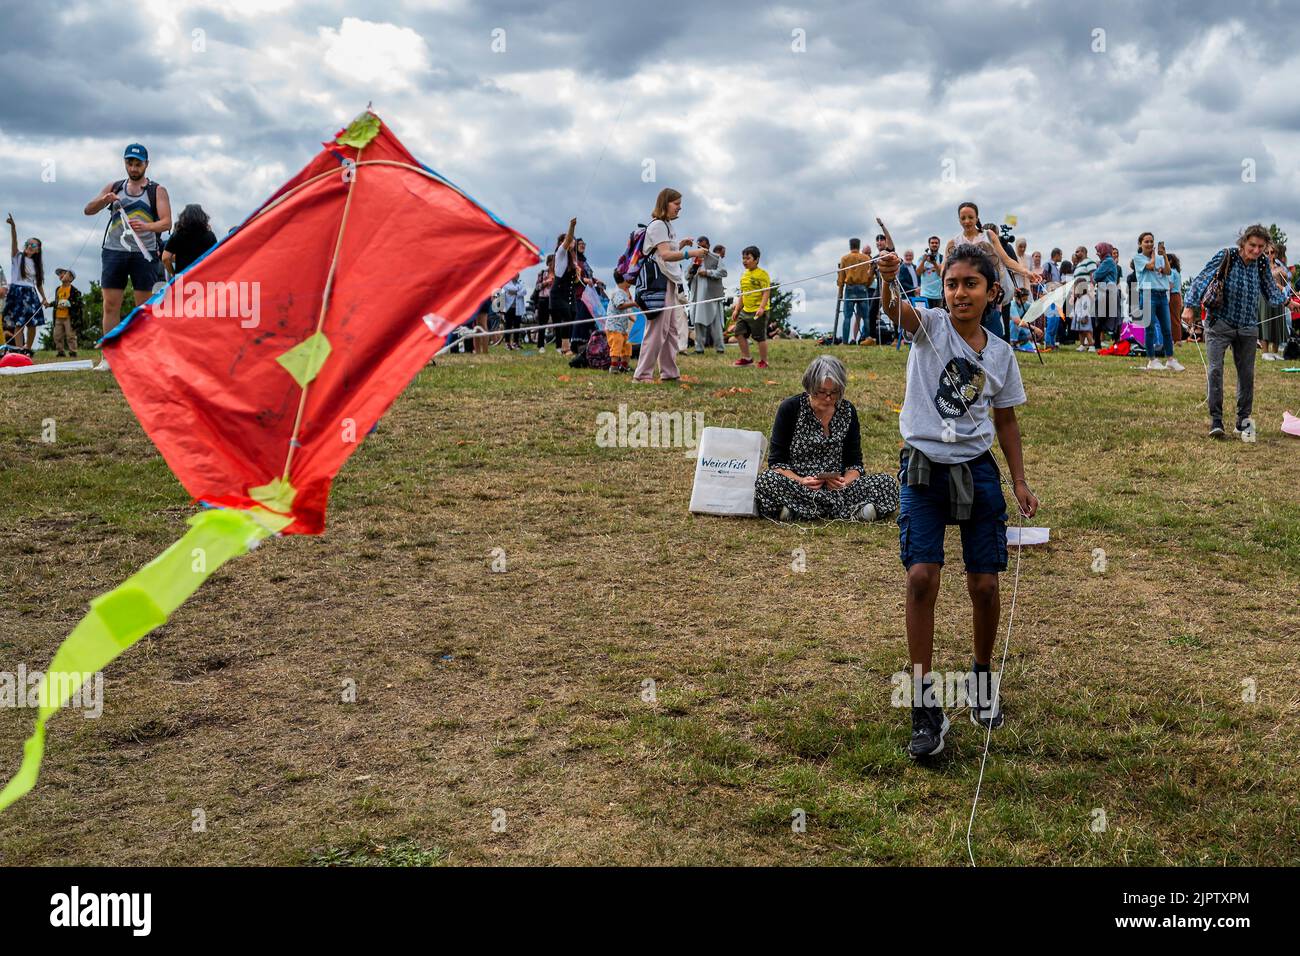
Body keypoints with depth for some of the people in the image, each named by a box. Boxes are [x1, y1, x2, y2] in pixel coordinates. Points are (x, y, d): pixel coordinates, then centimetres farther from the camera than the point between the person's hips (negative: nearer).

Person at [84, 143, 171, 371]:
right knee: (110, 305, -3)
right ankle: (107, 356, -2)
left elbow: (166, 222, -5)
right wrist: (104, 200, -10)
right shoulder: (114, 187, 15)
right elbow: (88, 210, 11)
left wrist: (146, 226, -26)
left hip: (144, 252, -2)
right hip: (114, 250, 3)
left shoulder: (157, 190, 6)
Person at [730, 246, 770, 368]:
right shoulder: (744, 275, 15)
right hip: (745, 310, 8)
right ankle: (746, 358, 19)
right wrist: (736, 309, 19)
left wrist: (761, 307, -25)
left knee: (760, 337, -2)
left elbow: (766, 292, -16)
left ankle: (763, 361, 10)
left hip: (758, 312, -8)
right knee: (739, 333, 7)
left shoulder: (762, 274, -9)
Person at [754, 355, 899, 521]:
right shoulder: (790, 408, -4)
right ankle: (853, 510, -32)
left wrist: (845, 481, -14)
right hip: (796, 487, -2)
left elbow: (855, 462, 8)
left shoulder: (848, 411, 5)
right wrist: (800, 481, -22)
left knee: (888, 483, -18)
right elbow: (776, 461, -4)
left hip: (837, 487, 3)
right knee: (766, 481, -35)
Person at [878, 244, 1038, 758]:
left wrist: (1020, 481, 11)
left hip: (977, 471, 3)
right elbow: (897, 310, -26)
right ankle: (926, 706, -7)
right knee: (922, 577, -15)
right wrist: (887, 281, -48)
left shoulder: (1000, 353, 6)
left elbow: (1005, 420, 16)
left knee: (984, 585, 2)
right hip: (923, 468, -3)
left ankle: (982, 676, 29)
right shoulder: (930, 325, -3)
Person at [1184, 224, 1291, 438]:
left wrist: (1286, 297, -3)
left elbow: (1272, 291, 16)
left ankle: (1243, 420, 22)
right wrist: (1190, 306, -17)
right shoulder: (1225, 257, -9)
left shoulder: (1262, 264, 3)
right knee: (1215, 369, -14)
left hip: (1247, 328, 4)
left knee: (1247, 373, 8)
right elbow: (1200, 279, -8)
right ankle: (1216, 421, -10)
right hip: (1219, 324, -4)